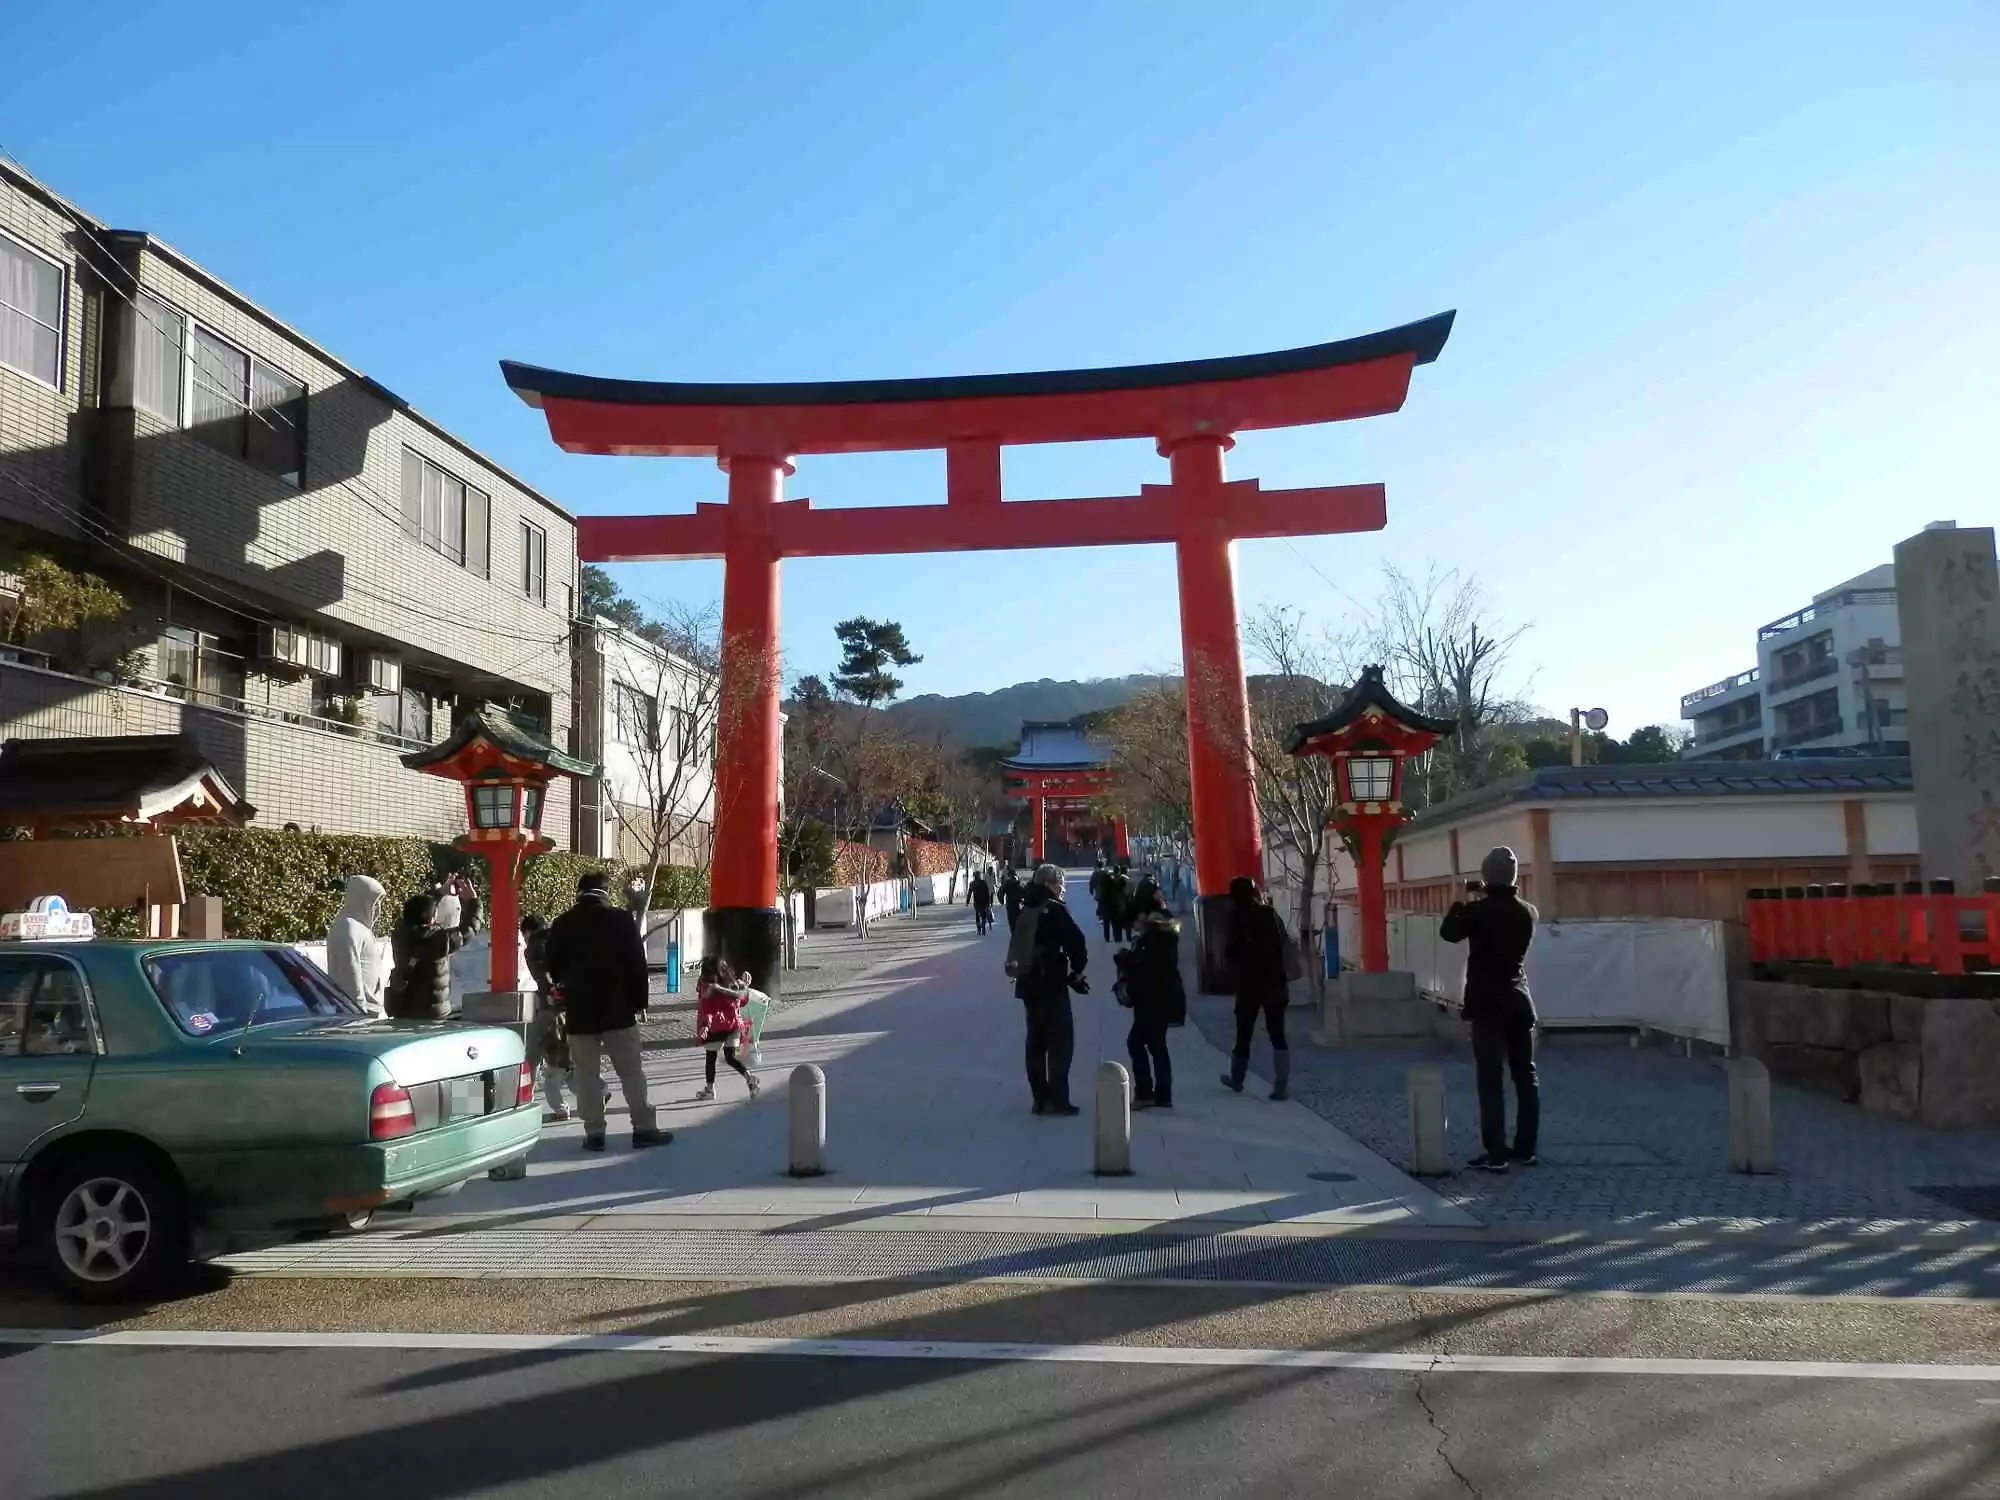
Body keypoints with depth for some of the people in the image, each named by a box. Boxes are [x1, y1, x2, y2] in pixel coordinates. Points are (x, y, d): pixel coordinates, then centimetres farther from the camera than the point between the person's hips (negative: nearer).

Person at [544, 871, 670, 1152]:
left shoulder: (561, 925, 1)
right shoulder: (622, 920, -5)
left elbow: (553, 968, 8)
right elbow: (637, 965, -5)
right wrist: (639, 1001, 3)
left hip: (579, 1011, 2)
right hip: (618, 1008, -1)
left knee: (587, 1076, 6)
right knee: (631, 1072, 3)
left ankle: (594, 1133, 5)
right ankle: (643, 1128, 2)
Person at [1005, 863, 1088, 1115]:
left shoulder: (1026, 911, 12)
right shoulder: (1054, 909, -11)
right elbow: (1076, 941, -19)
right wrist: (1076, 972, -2)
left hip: (1027, 983, 8)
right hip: (1051, 984, -8)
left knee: (1036, 1040, 13)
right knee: (1060, 1040, -2)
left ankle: (1040, 1098, 18)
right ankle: (1057, 1099, -4)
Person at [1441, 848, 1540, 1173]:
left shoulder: (1477, 910, -11)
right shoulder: (1527, 912, 3)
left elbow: (1448, 933, 5)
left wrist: (1460, 902, 14)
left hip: (1487, 1003, -5)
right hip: (1519, 1001, 5)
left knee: (1490, 1079, -4)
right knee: (1526, 1076, 11)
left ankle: (1496, 1154, -5)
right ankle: (1526, 1148, 16)